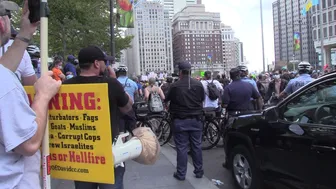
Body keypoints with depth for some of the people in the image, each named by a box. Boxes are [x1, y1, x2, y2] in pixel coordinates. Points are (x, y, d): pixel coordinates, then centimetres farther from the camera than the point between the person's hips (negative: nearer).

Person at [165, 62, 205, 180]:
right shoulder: (199, 84, -3)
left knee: (182, 147, 4)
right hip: (196, 119, 3)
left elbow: (167, 99, 3)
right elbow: (203, 99, 13)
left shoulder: (175, 86, -13)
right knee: (196, 146, 12)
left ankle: (181, 174, 12)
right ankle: (199, 171, 22)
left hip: (180, 121, -3)